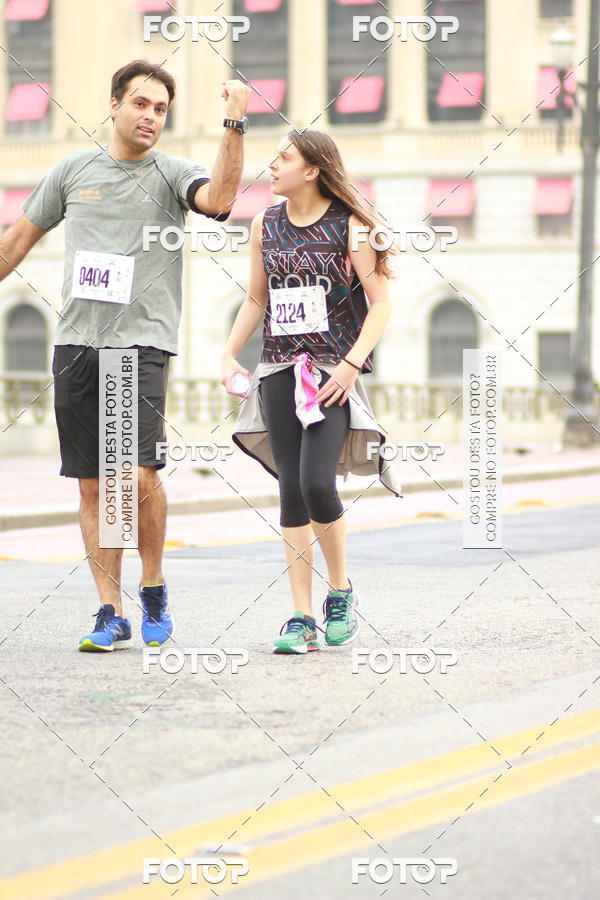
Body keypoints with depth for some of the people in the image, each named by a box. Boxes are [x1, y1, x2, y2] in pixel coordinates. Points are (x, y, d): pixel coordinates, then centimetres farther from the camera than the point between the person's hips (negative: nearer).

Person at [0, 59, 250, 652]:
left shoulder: (172, 174, 3)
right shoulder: (73, 170, 11)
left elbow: (218, 198, -19)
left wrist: (235, 125, -26)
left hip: (143, 342, -3)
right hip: (76, 341, 3)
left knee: (138, 474, -17)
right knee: (93, 486, 3)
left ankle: (153, 588, 6)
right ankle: (111, 614, 9)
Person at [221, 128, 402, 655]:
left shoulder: (348, 226, -4)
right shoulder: (266, 226, 10)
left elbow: (381, 301, -5)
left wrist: (352, 364, -15)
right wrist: (229, 355, 8)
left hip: (333, 374, -4)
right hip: (280, 372, 4)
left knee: (317, 483, -17)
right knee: (291, 491, 0)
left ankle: (341, 591, 7)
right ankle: (302, 618, 3)